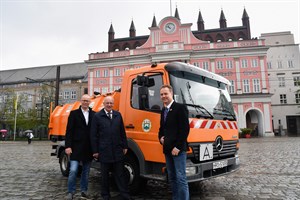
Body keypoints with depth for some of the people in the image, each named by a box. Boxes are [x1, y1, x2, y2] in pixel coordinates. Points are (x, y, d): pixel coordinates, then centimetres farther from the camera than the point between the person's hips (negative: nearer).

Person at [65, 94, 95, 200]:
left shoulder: (94, 114, 6)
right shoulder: (74, 113, 2)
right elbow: (69, 131, -2)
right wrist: (68, 146, -10)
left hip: (89, 148, 2)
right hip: (76, 147, -2)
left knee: (86, 171, 12)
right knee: (73, 170, -4)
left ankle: (84, 191, 26)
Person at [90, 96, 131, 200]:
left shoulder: (118, 115, 9)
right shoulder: (97, 116, -1)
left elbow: (122, 132, 10)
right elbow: (93, 135, -1)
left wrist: (125, 146, 8)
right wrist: (95, 151, -3)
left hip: (117, 150, 2)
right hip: (104, 151, -2)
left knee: (120, 174, 7)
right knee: (105, 175, 11)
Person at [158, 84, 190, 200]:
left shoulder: (180, 108, -9)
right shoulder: (163, 111, 16)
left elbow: (185, 129, -15)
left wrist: (177, 147, -18)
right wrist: (161, 138, 3)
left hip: (177, 149, -8)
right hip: (167, 149, 8)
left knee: (180, 178, -4)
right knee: (171, 177, 15)